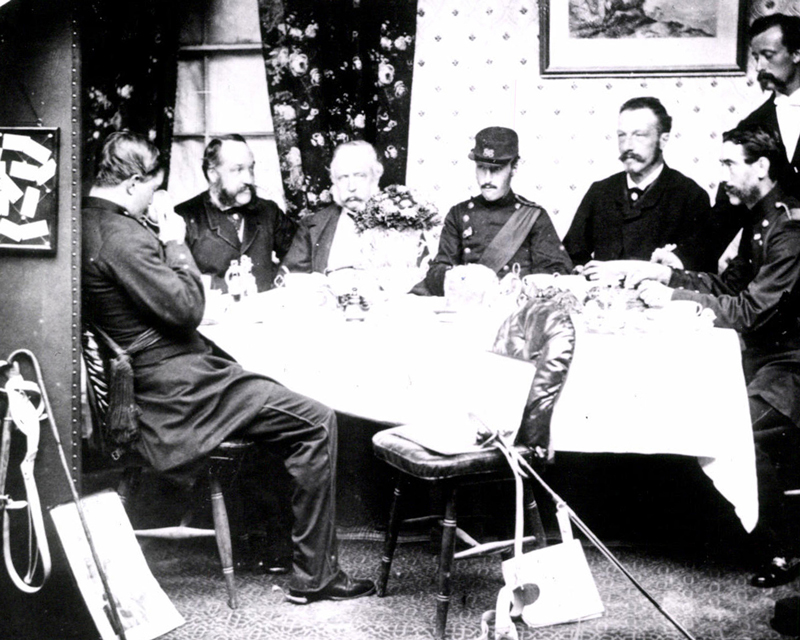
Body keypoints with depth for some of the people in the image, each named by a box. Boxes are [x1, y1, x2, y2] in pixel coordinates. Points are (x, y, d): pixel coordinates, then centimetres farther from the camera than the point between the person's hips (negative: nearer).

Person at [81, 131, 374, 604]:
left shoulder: (86, 224, 10)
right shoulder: (122, 237, -22)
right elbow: (186, 308, -21)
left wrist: (163, 244, 10)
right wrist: (175, 245, -8)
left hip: (150, 381, 11)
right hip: (177, 388, -11)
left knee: (281, 399, 23)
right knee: (317, 423, -9)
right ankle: (315, 576, -1)